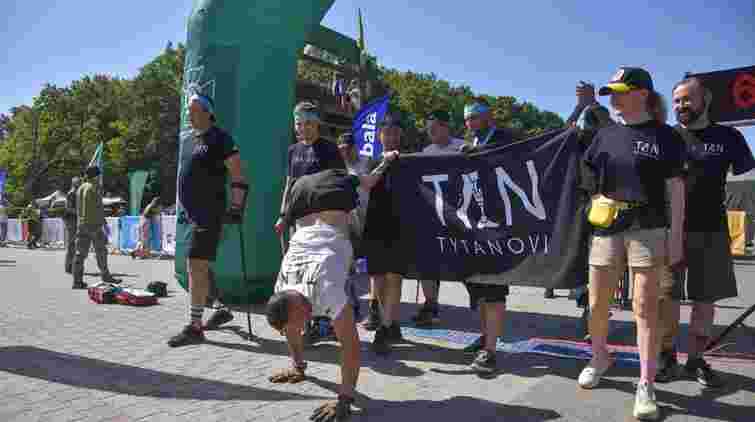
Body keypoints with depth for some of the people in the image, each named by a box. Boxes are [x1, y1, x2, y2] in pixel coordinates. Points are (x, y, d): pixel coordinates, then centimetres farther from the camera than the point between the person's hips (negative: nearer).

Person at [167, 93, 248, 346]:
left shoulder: (219, 138, -9)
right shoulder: (196, 140, 19)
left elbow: (238, 175, -14)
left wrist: (236, 207, -19)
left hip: (209, 214, -10)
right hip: (196, 214, 10)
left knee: (196, 266, -11)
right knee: (199, 267, 16)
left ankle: (195, 328, -6)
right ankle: (223, 309, 30)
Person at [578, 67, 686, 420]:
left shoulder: (665, 136, 0)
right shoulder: (605, 134, 10)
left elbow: (676, 191, -2)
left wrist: (675, 238, -5)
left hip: (647, 229, -4)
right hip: (604, 229, 4)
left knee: (645, 307, -2)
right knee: (597, 304, 10)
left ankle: (646, 385, 7)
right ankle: (599, 358, 33)